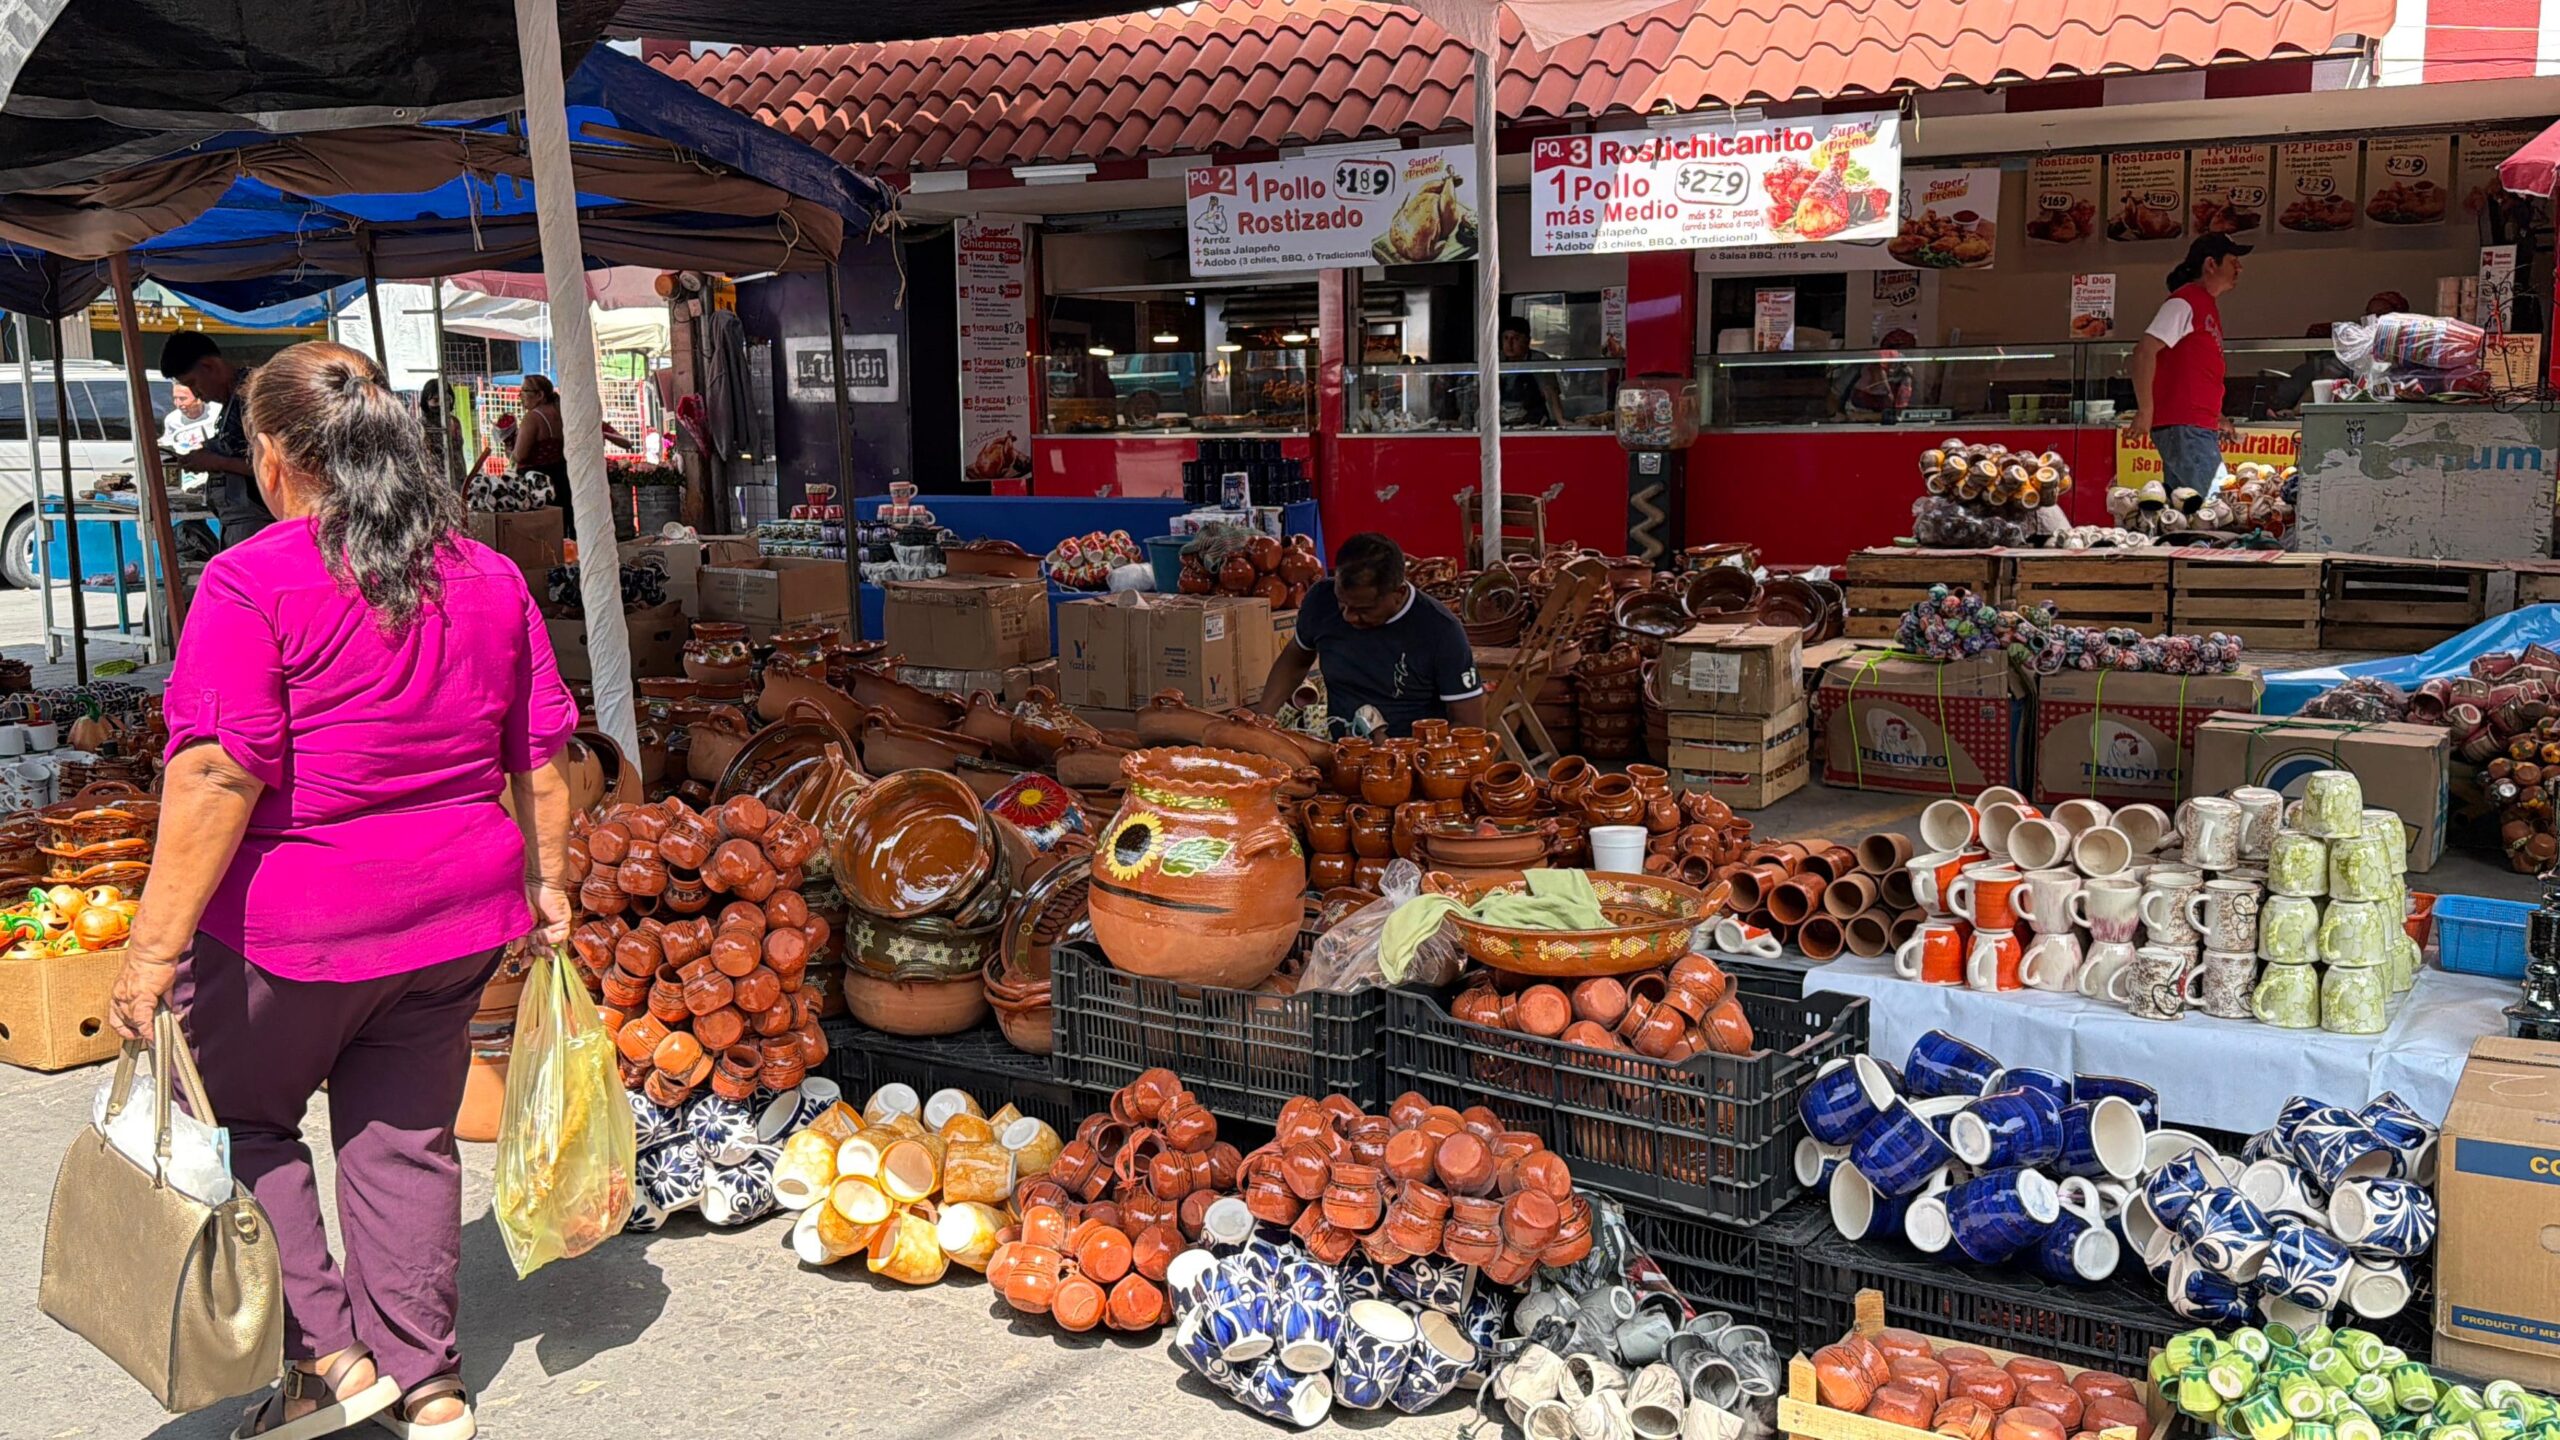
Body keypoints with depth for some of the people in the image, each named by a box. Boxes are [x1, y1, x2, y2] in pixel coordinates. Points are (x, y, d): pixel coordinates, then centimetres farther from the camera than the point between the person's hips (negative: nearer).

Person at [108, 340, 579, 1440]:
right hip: (457, 913, 6)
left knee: (240, 1119, 17)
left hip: (297, 926, -5)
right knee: (406, 1136, 15)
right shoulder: (490, 577, 5)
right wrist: (547, 889, 19)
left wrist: (157, 945, -17)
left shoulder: (255, 581, -13)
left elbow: (219, 775, -20)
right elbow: (541, 757, 9)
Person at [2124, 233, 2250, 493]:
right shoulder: (2184, 302, -7)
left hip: (2201, 429, 10)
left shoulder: (2208, 306, 22)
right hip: (2183, 427, -10)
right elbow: (2145, 352, -17)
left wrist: (2215, 416, 19)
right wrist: (2145, 411, -21)